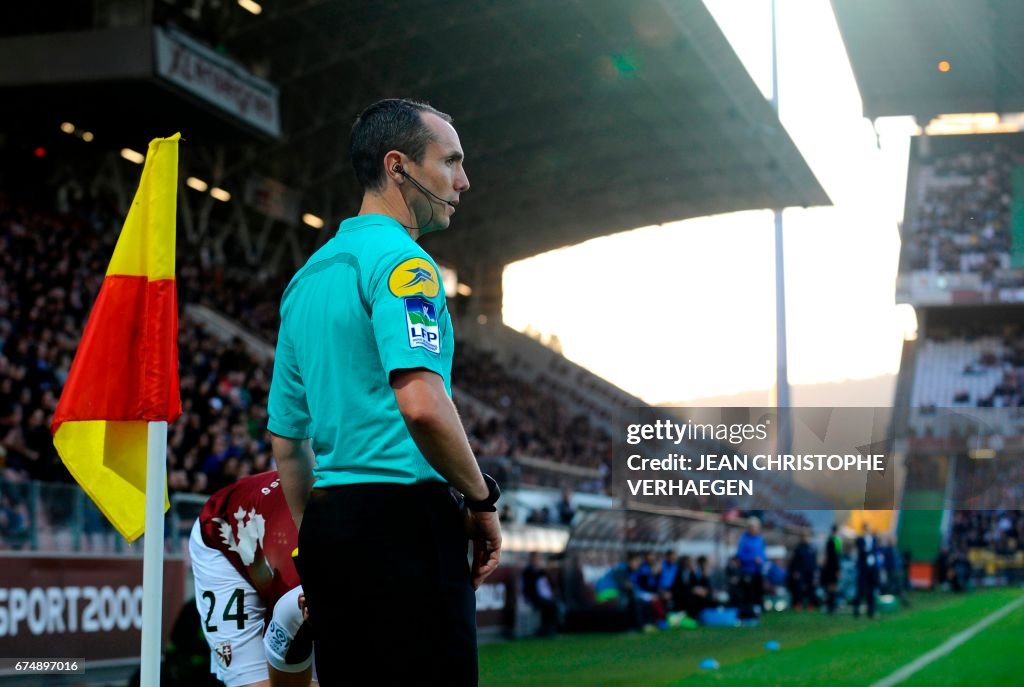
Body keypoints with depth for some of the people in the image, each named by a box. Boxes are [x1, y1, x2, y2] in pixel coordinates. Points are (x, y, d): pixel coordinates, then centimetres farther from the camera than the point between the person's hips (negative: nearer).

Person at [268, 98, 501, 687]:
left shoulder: (308, 277, 17)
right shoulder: (400, 260, -9)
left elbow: (287, 438, 20)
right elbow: (422, 405, -23)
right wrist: (482, 500, -9)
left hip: (328, 524, 9)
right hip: (403, 515, -9)